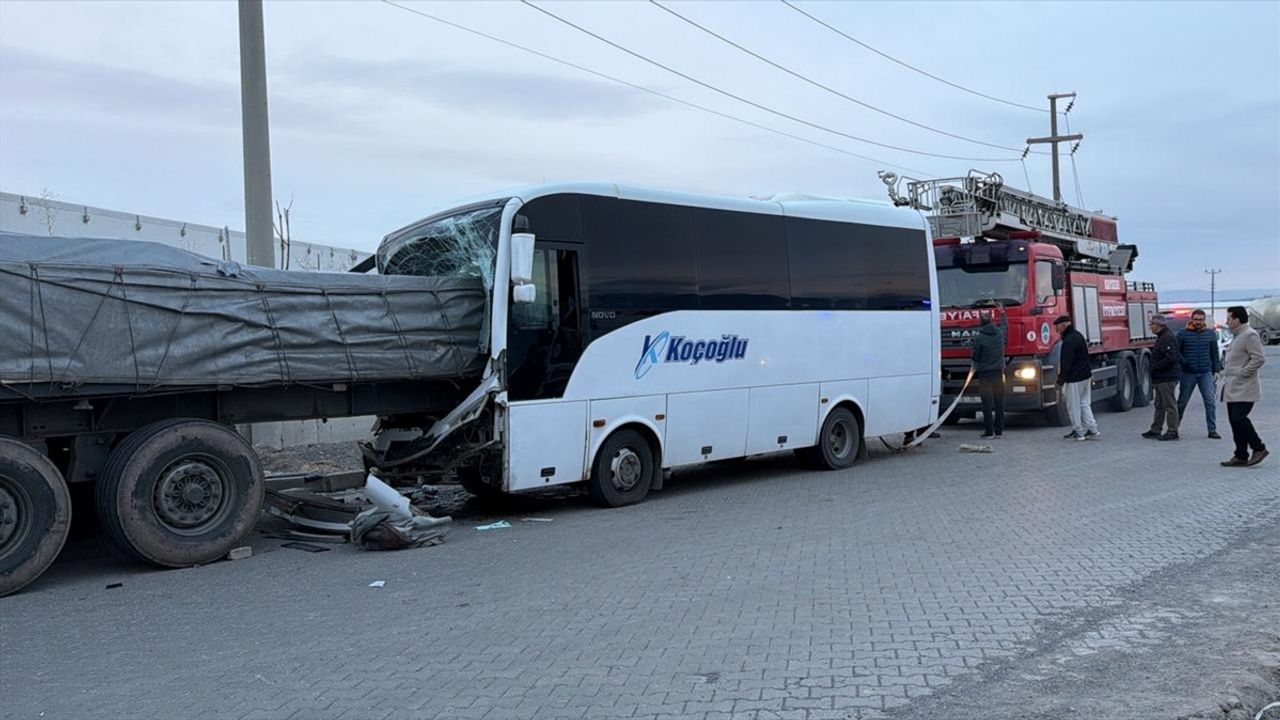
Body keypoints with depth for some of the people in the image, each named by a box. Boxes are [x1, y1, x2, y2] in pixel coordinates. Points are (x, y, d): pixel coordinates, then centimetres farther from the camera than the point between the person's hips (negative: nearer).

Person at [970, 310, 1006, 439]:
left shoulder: (978, 338, -15)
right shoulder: (999, 333, 1)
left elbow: (975, 357, -9)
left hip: (985, 374, -5)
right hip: (999, 372, 5)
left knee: (987, 404, -2)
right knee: (999, 402, 8)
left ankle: (989, 431, -2)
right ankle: (999, 430, 12)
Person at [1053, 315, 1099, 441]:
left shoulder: (1069, 341, -19)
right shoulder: (1078, 335, 13)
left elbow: (1066, 363, -20)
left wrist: (1061, 379, -15)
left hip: (1074, 378, -10)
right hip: (1086, 376, 10)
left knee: (1074, 406, 0)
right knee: (1085, 404, 13)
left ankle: (1079, 432, 6)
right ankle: (1092, 430, 11)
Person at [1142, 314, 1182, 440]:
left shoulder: (1168, 338, -18)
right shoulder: (1162, 337, 17)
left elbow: (1170, 358, -26)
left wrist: (1156, 367, -18)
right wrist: (1154, 367, 13)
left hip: (1167, 378, -11)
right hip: (1161, 378, 11)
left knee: (1170, 405, -5)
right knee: (1159, 405, 16)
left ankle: (1172, 432, -1)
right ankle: (1155, 430, 24)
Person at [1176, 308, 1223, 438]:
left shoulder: (1210, 333, 7)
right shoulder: (1183, 334, -1)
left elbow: (1215, 353, 12)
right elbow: (1177, 352, 1)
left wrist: (1216, 370, 9)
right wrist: (1184, 363, -12)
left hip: (1206, 373, 2)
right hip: (1188, 374, -1)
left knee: (1210, 402, -4)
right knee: (1182, 401, 8)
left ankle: (1212, 430, 1)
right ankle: (1175, 426, 23)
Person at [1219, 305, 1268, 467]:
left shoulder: (1250, 335, -12)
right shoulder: (1236, 336, 19)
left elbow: (1259, 359, -20)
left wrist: (1242, 373, -18)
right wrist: (1226, 373, 15)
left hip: (1244, 388, -10)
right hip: (1232, 388, 10)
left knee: (1238, 418, -14)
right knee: (1235, 420, 8)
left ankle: (1259, 448, -1)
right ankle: (1241, 456, 13)